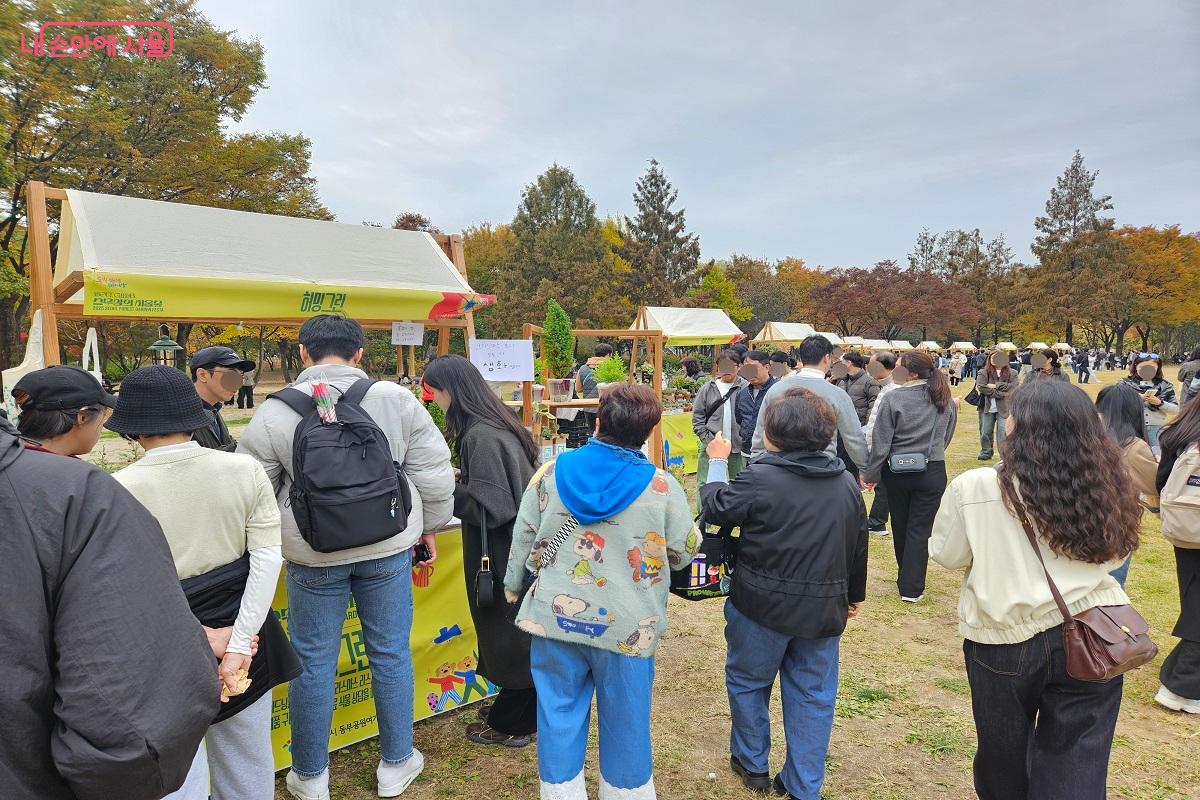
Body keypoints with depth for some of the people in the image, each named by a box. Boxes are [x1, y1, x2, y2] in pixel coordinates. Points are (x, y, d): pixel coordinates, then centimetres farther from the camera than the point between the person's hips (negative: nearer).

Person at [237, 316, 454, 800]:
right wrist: (429, 528, 10)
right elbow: (434, 476, -5)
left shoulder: (274, 413, -8)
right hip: (388, 549, 1)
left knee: (313, 662, 15)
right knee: (391, 655, 15)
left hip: (313, 556, 0)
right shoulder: (397, 400, -8)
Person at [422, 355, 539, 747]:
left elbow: (490, 507, -25)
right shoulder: (496, 423, 6)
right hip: (515, 549, 9)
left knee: (507, 635, 8)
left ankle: (511, 723, 26)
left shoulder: (480, 435, -24)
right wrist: (461, 479, 7)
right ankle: (520, 709, 39)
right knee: (517, 632, 21)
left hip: (503, 555, -9)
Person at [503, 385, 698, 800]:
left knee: (559, 712, 18)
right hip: (626, 627, -1)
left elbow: (523, 537, 3)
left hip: (555, 617, 2)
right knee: (625, 720, 18)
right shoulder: (662, 486, -14)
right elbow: (684, 552, -1)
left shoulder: (552, 472, -7)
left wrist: (513, 586, 19)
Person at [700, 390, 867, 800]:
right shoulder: (846, 482, 1)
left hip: (763, 605, -4)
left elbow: (716, 507, -5)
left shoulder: (761, 479, -19)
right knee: (813, 694, 16)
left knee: (747, 681, 18)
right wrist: (853, 595, 23)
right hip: (824, 609, 5)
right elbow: (859, 544, 10)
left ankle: (753, 764, 35)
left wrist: (716, 462, 10)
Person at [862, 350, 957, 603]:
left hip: (898, 471, -1)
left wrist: (872, 474, -3)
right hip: (932, 473, 2)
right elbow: (946, 438, 14)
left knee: (900, 526, 17)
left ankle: (906, 579, 35)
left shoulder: (893, 398, -13)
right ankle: (911, 587, 6)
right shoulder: (945, 401, 0)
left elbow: (880, 442, -12)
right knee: (920, 529, 6)